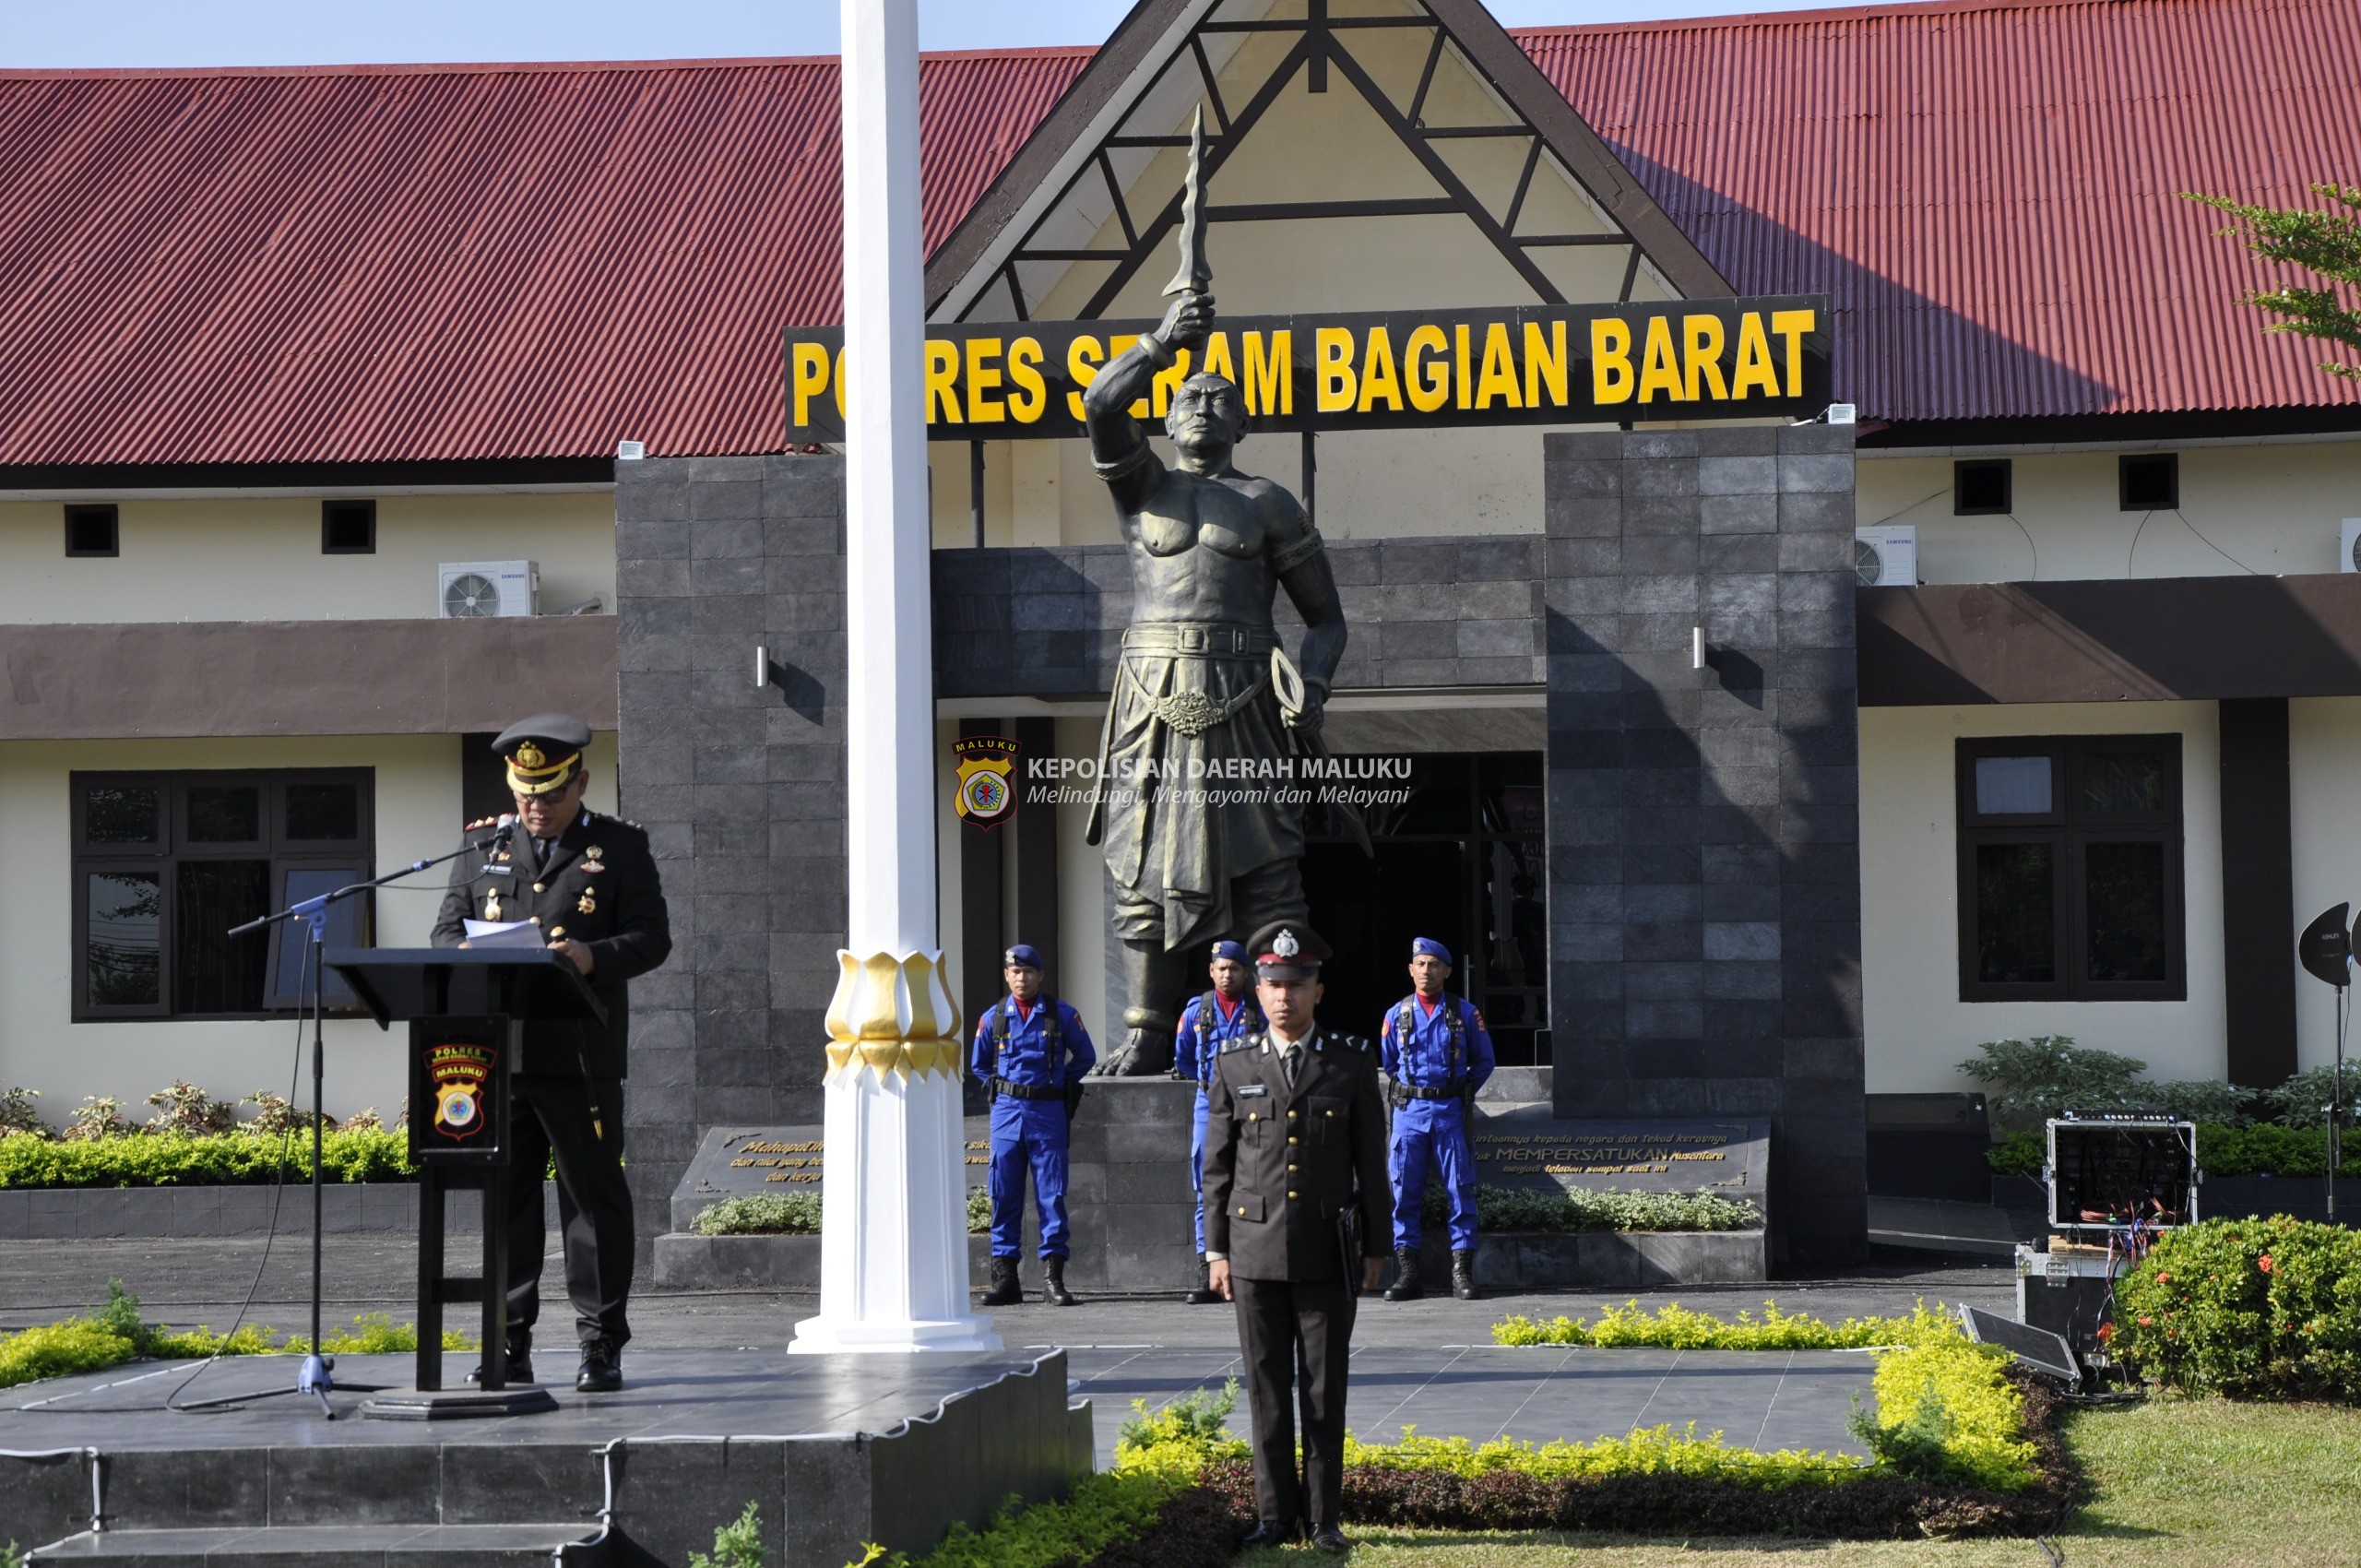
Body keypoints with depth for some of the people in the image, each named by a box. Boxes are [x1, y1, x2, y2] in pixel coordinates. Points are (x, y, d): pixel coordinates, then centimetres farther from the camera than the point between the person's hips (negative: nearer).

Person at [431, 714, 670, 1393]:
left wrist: (592, 957, -20)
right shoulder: (483, 847, 16)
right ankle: (509, 1347, 11)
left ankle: (602, 1348, 6)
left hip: (582, 1060, -3)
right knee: (505, 1199, 5)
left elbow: (651, 937, -1)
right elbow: (446, 931, 14)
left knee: (594, 1198, 0)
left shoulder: (620, 847, 6)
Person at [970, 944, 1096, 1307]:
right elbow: (980, 1065, 21)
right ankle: (1004, 1274, 3)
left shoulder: (1061, 1015, 3)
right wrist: (1001, 1088, 13)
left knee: (1052, 1193, -4)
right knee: (1004, 1194, 0)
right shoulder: (993, 1018, 7)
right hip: (1007, 1111, 2)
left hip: (1048, 1112, -2)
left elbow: (1085, 1056, 14)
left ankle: (1054, 1277, -2)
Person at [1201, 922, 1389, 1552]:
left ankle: (1323, 1518, 10)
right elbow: (1217, 1166, 6)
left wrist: (1375, 1249, 3)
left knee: (1324, 1392, 3)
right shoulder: (1233, 1067, 4)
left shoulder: (1352, 1064, 1)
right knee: (1267, 1391, 4)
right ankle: (1275, 1515, 11)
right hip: (1256, 1253, 1)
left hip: (1327, 1256, -1)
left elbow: (1371, 1163, 4)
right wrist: (1215, 1249, 3)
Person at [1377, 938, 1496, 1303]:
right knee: (1405, 1193, -1)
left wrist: (1461, 1093, 9)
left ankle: (1462, 1272, 0)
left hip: (1451, 1111, -1)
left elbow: (1484, 1061, 13)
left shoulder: (1465, 1013, 5)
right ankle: (1407, 1273, 2)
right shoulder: (1397, 1015, 8)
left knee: (1461, 1190, -3)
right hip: (1409, 1111, 1)